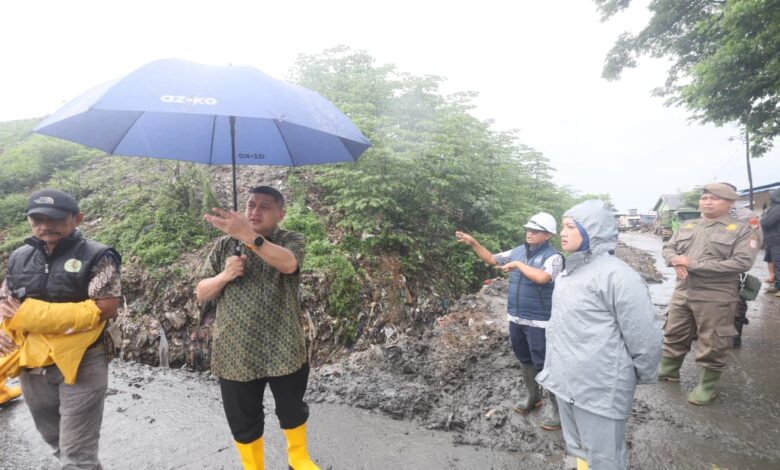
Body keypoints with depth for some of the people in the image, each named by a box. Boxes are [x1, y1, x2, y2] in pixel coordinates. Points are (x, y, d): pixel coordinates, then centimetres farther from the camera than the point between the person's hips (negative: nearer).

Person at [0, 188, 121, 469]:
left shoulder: (96, 256, -12)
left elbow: (106, 309, -19)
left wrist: (33, 314, -19)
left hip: (81, 365, -6)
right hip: (32, 366, 6)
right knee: (54, 439, 25)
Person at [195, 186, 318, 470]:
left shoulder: (291, 240, -5)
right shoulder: (224, 246, 4)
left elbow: (288, 264, -30)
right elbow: (201, 294, 5)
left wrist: (248, 235, -43)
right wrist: (224, 276, -17)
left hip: (283, 349, -1)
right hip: (235, 354, 2)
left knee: (292, 411, 18)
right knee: (243, 423, 15)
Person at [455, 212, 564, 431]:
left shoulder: (552, 257, -15)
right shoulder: (518, 251, 5)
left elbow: (542, 277, -34)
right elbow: (491, 259, 13)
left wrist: (518, 264, -22)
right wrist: (473, 243, 2)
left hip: (538, 321, -7)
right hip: (516, 318, 7)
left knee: (544, 363, 3)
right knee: (525, 360, 21)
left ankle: (556, 406, 21)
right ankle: (532, 395, 40)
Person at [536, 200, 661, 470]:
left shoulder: (616, 276, -20)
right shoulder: (570, 270, 8)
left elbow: (645, 338, -16)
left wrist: (643, 377, -2)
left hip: (600, 388, -8)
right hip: (565, 380, 8)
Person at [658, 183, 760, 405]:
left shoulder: (742, 230, -6)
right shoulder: (687, 226, 10)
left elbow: (742, 262, -17)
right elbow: (668, 247, 12)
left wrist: (694, 265, -20)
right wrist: (675, 259, -13)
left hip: (715, 298, -5)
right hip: (682, 292, 5)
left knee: (712, 345, 6)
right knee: (674, 335, 17)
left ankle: (706, 386, 22)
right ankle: (668, 370, 35)